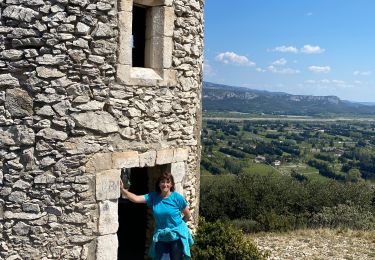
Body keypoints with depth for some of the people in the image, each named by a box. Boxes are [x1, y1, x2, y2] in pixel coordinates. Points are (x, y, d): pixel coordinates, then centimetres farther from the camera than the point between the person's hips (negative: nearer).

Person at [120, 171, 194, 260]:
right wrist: (122, 190, -30)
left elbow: (188, 215, -1)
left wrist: (178, 223, 8)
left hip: (177, 236, -2)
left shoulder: (177, 197, -11)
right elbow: (136, 198, -18)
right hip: (161, 237, 2)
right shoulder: (153, 196, -4)